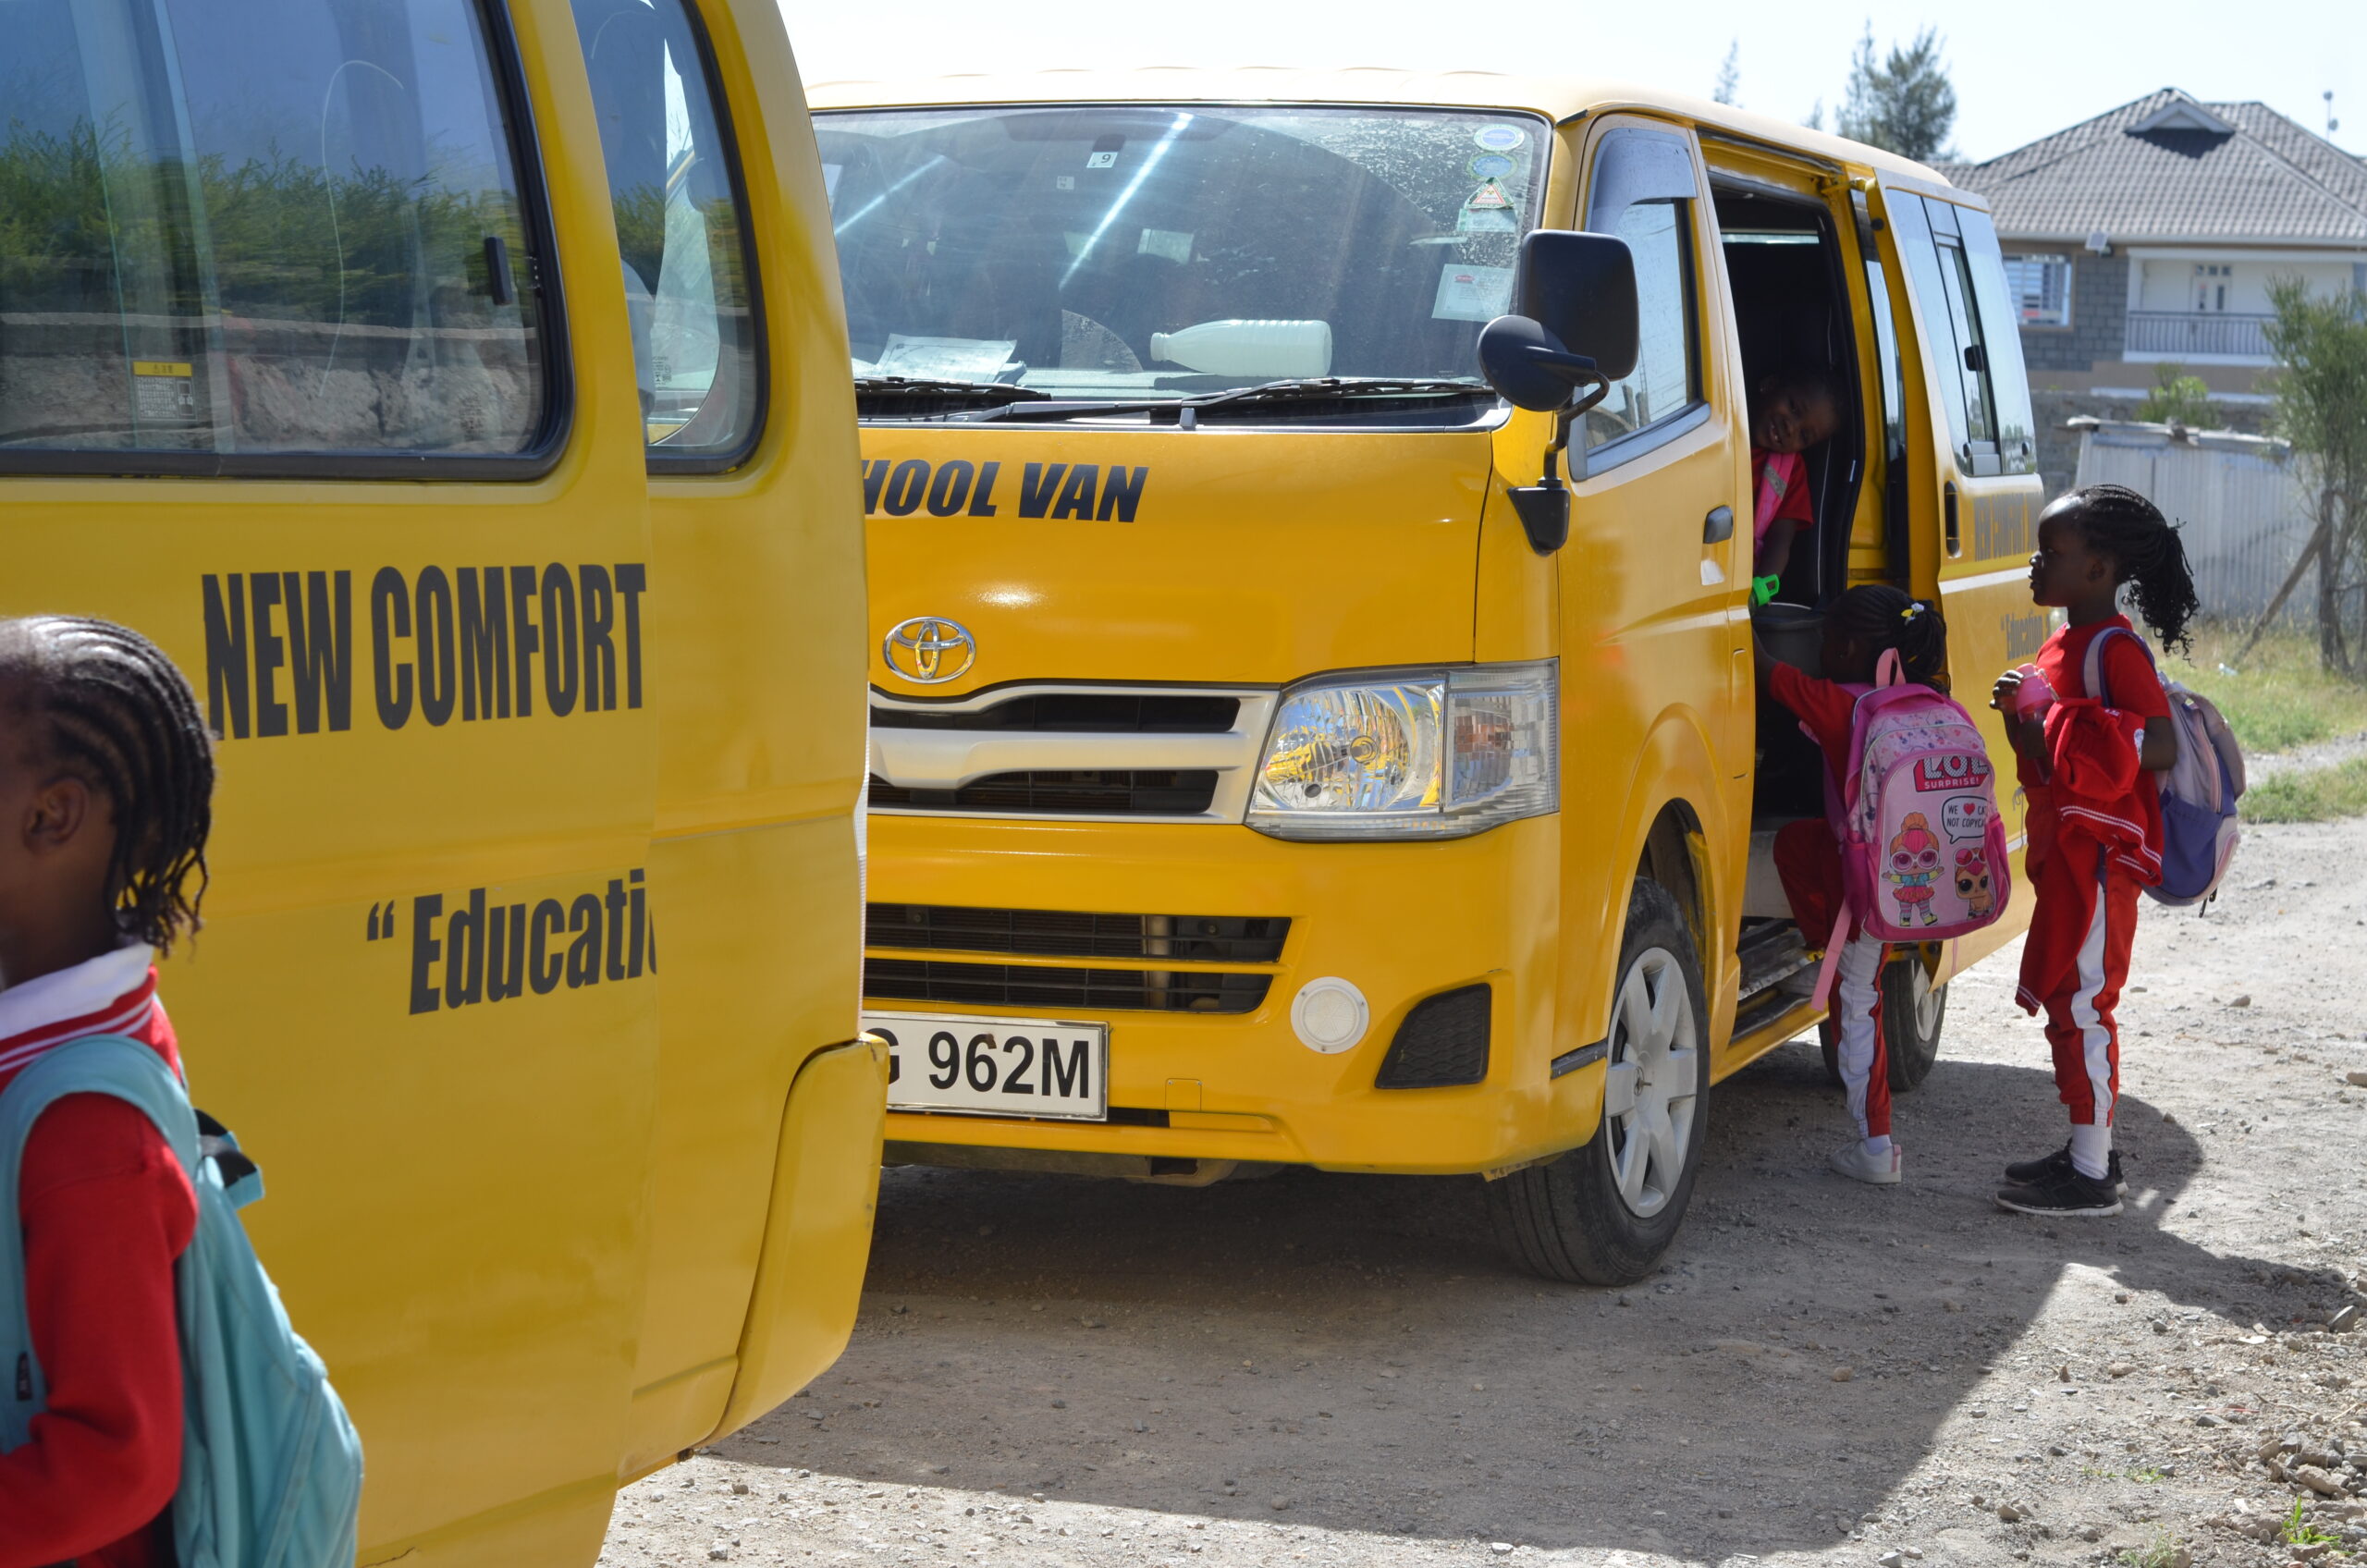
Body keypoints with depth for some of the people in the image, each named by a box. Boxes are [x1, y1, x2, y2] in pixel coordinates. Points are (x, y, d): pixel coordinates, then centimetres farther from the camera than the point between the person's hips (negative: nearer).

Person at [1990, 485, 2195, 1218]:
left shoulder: (2116, 648, -15)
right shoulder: (2062, 644, 14)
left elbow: (2160, 748, -23)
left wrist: (2060, 743, -24)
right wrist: (2016, 712, 1)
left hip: (2101, 852, -10)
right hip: (2063, 850, 10)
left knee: (2082, 1000, -7)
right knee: (2064, 998, 15)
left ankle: (2092, 1175, -2)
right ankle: (2087, 1149, 25)